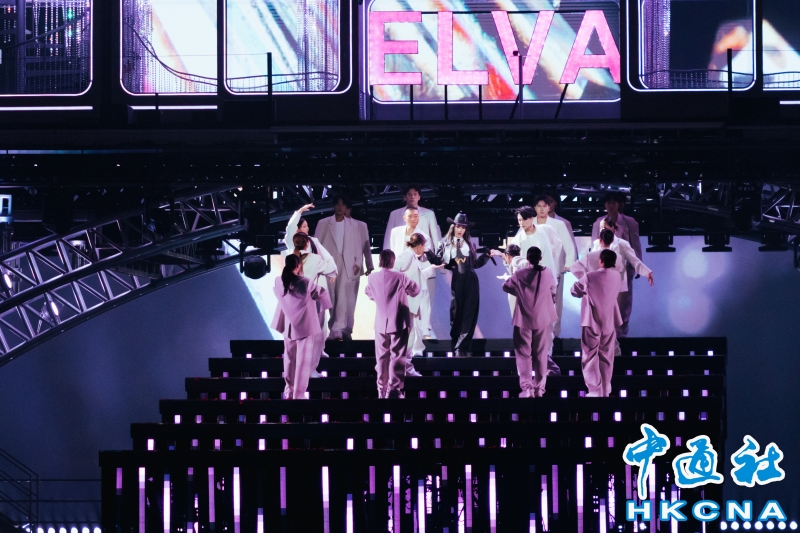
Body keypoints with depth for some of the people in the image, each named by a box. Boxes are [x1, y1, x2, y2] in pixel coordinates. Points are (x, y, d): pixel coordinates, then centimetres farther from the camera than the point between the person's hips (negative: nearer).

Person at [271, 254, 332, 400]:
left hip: (288, 326, 5)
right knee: (303, 361, 1)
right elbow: (321, 294, -6)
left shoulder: (279, 282, -8)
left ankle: (289, 391, 32)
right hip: (305, 326, -5)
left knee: (289, 359, 21)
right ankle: (299, 395, 0)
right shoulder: (305, 283, -20)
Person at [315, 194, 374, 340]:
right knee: (330, 298, 3)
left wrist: (358, 263, -2)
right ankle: (335, 329, 10)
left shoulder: (354, 225, 7)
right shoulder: (323, 223, 6)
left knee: (343, 298, -11)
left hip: (347, 265, -1)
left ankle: (337, 330, -14)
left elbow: (358, 246, 7)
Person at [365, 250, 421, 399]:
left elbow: (369, 294, 15)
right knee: (397, 357, 0)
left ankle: (382, 389, 15)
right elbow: (416, 290, 0)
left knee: (382, 357, 12)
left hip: (381, 323, 3)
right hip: (399, 323, -3)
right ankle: (394, 389, -5)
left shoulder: (372, 278, -4)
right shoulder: (400, 277, -13)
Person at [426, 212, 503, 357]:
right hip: (454, 281, -2)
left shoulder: (470, 245, 15)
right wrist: (428, 252, -13)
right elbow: (438, 261, 0)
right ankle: (458, 346, 9)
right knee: (456, 314, 1)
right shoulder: (444, 243, 8)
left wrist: (488, 254, 6)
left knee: (469, 314, -2)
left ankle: (463, 347, -1)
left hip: (469, 281, 2)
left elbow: (476, 263, 13)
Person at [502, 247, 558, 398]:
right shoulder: (548, 273, -7)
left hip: (524, 319, -2)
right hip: (543, 319, 2)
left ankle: (527, 387, -9)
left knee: (524, 354, 3)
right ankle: (539, 388, 14)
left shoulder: (519, 275, -12)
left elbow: (506, 286, 4)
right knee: (541, 354, 12)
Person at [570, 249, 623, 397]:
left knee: (590, 357, 2)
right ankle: (605, 391, 18)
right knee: (606, 358, 13)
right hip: (610, 322, 5)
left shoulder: (590, 277, -18)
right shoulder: (617, 277, -2)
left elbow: (574, 290, -5)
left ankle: (595, 391, -4)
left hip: (592, 322, -5)